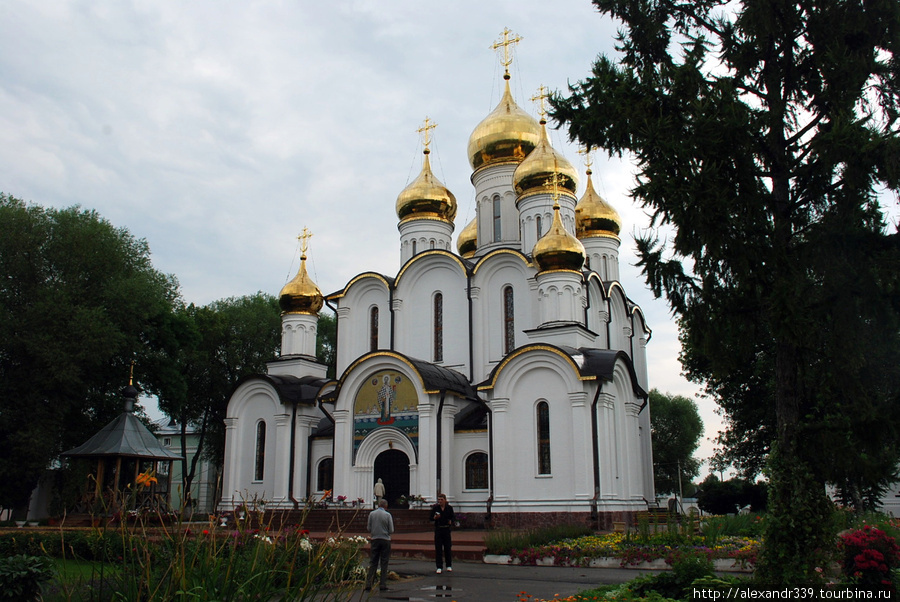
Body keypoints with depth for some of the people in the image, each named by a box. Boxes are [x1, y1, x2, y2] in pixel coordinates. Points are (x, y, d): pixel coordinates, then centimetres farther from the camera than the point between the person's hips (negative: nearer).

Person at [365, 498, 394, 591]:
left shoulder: (371, 514, 0)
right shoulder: (388, 515, -7)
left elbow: (369, 528, 4)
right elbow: (391, 530, -5)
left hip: (375, 539, 2)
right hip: (385, 540, -2)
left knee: (372, 563, 6)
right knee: (384, 563, 5)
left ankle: (368, 584, 1)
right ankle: (383, 584, 6)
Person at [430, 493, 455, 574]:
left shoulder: (449, 508, 3)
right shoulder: (435, 508, 1)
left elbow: (453, 517, 11)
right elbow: (431, 518, 3)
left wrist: (451, 521, -10)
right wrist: (435, 517, -18)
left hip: (446, 529, 0)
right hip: (438, 529, 0)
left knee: (447, 548, 4)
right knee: (438, 549, -1)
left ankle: (449, 566, 19)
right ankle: (439, 567, 4)